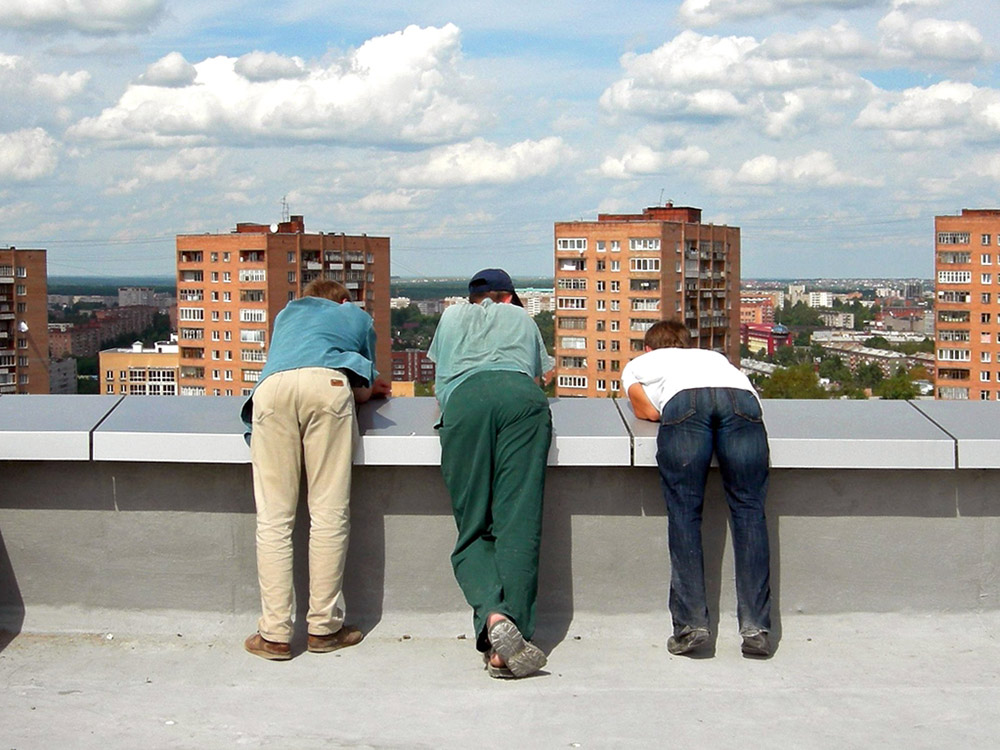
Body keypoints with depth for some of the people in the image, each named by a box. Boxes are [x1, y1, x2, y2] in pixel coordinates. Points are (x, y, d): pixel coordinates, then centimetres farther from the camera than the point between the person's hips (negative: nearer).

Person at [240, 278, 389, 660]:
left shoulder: (287, 313, 43)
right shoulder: (356, 316, 36)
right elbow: (363, 391, 37)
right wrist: (366, 388, 61)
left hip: (271, 388, 2)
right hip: (327, 383, -2)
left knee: (274, 517, 0)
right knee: (329, 513, 1)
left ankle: (274, 634, -4)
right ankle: (323, 627, 2)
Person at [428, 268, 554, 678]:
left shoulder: (452, 316, 40)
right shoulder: (521, 316, 38)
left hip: (463, 399, 0)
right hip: (521, 394, 0)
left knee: (473, 533, -1)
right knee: (519, 525, -9)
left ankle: (493, 616, -29)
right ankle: (511, 641, -24)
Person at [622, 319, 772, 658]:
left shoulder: (637, 364, 38)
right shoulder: (712, 356, 47)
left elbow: (648, 410, 22)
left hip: (684, 400, -2)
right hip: (741, 397, 2)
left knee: (684, 511, 2)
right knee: (748, 508, 3)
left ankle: (691, 624, -7)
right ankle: (756, 627, -4)